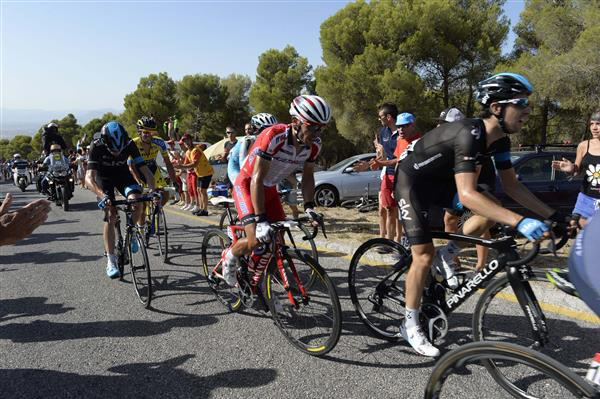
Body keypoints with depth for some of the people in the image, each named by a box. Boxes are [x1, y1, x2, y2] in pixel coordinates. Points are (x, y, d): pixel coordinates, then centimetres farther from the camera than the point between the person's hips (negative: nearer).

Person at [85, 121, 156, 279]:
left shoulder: (130, 145, -28)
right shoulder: (97, 146, -33)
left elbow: (145, 171, -27)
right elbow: (89, 178, -39)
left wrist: (154, 191, -42)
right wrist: (103, 195, -55)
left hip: (122, 173, 2)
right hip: (103, 176, -1)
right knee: (110, 215, -15)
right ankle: (111, 262, -8)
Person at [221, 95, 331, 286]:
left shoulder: (314, 144, -15)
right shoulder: (273, 136, -33)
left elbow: (308, 176, -2)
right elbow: (257, 179, -34)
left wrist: (309, 207, -15)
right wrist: (261, 220, -38)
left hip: (270, 189, 6)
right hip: (247, 186, -6)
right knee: (256, 240, -19)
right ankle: (230, 256, 14)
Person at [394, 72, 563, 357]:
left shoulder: (499, 139, -7)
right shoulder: (469, 134, -33)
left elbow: (512, 186, 1)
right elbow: (467, 195, -42)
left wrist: (553, 215, -6)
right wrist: (519, 222, -48)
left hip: (438, 180, 8)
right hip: (411, 180, -8)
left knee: (492, 210, -9)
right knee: (424, 255, -10)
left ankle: (447, 256, 9)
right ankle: (410, 325, 6)